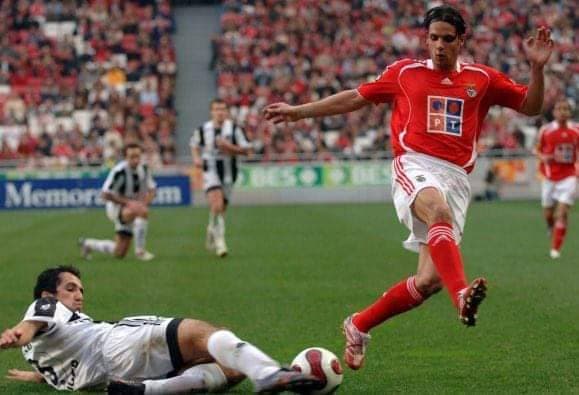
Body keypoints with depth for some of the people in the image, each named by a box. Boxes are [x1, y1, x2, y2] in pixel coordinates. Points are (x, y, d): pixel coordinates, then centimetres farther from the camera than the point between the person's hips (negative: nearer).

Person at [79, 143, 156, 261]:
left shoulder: (144, 169, -3)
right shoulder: (119, 171, -22)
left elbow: (151, 190, 6)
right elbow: (106, 195, -20)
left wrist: (145, 202, -16)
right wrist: (128, 202, -26)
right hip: (116, 207, -6)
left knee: (119, 253, 8)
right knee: (142, 211, -39)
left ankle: (88, 244, 34)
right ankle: (140, 250, -29)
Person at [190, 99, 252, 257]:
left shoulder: (234, 129, -3)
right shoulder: (203, 129, 2)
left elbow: (246, 149, -1)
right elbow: (195, 145, 19)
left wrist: (230, 147, -17)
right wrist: (197, 158, 0)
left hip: (228, 172, 1)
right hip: (211, 171, -1)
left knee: (221, 209, 11)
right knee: (217, 204, -24)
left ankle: (211, 232, 39)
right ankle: (219, 239, -17)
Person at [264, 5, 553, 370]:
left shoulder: (482, 79, 16)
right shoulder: (404, 72, 14)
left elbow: (531, 106, 19)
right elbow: (355, 98, 23)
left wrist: (537, 68, 1)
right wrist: (298, 111, 24)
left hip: (457, 178, 2)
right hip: (415, 167, -2)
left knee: (430, 279, -7)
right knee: (439, 211, -40)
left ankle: (360, 326, 13)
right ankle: (463, 294, -61)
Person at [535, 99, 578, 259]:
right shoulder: (546, 130, -4)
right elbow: (538, 150, 8)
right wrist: (543, 157, -13)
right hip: (550, 176, 1)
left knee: (562, 212, -12)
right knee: (548, 214, 8)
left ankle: (555, 249, -5)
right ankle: (552, 228, 45)